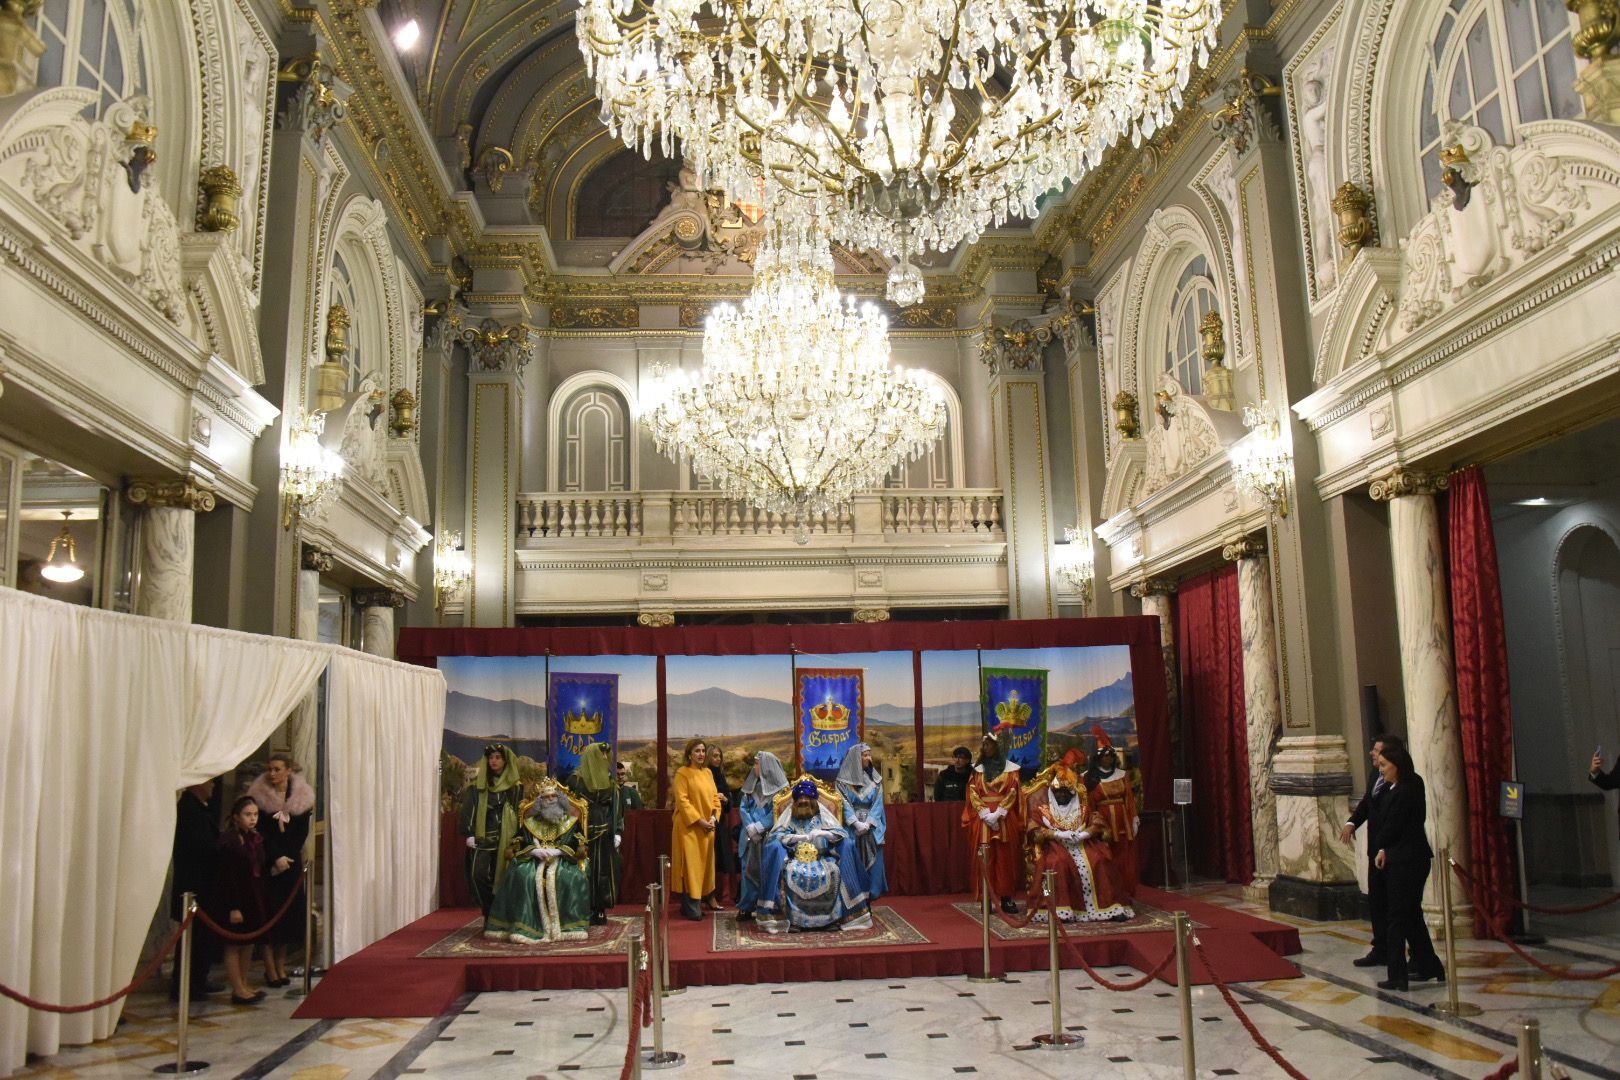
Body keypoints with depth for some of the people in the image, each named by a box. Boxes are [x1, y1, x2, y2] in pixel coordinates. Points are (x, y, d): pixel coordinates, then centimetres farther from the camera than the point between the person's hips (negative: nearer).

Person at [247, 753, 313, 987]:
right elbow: (261, 832, -6)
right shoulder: (260, 795, -4)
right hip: (267, 862, -2)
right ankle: (270, 968, 1)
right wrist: (276, 858, -13)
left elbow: (302, 834, 1)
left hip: (291, 862, 2)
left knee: (288, 913, 3)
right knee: (268, 911, -4)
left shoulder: (303, 797, 1)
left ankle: (281, 966, 12)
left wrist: (286, 858, -8)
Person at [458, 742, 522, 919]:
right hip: (482, 837, 1)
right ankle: (490, 912, -1)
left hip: (504, 839, 0)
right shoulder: (477, 786, 7)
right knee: (477, 874, -14)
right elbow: (468, 809, 4)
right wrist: (469, 834, -7)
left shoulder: (515, 787, 6)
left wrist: (516, 840, -4)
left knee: (500, 877, -2)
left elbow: (520, 812, 5)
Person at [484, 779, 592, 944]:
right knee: (522, 876, -31)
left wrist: (556, 851, -16)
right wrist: (535, 851, -11)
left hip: (562, 860, -2)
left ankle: (567, 927, -32)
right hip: (534, 859, 2)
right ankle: (525, 927, -31)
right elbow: (520, 843, 8)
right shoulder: (531, 822, 18)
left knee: (568, 878, -35)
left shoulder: (571, 821, 13)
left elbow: (575, 844, -1)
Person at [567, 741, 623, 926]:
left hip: (606, 835, 3)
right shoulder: (576, 779, -2)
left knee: (605, 871, 1)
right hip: (583, 833, -3)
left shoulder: (610, 781, 9)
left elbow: (617, 808, 7)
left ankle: (600, 910, 9)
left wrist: (618, 832, -2)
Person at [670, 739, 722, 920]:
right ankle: (691, 908, -5)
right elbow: (682, 800, -13)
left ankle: (696, 902, 15)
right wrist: (699, 820, -17)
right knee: (690, 864, -7)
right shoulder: (682, 773, -6)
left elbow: (714, 797, 12)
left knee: (703, 863, 8)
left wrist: (713, 818, -5)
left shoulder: (708, 773, 13)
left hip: (707, 827, 7)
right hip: (689, 826, -7)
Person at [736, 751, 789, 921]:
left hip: (769, 836, -4)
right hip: (750, 837, 4)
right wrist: (751, 828, -11)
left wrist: (759, 828, -14)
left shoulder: (779, 787, -3)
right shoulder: (751, 785, 10)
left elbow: (777, 812, -9)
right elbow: (743, 808, 5)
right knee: (749, 870, 2)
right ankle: (746, 908, 7)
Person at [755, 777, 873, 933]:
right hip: (796, 860, -1)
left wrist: (822, 833, -17)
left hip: (822, 859, 1)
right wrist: (800, 837, -18)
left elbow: (841, 834, 1)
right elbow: (775, 835, -7)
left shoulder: (822, 814, 10)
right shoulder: (790, 815, 8)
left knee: (833, 872, -30)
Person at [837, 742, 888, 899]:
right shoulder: (844, 779, -2)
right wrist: (857, 824, -18)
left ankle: (873, 892, 7)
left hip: (872, 826, 2)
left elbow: (878, 803, 0)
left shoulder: (875, 778, 6)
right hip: (852, 827, -2)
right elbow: (844, 804, -7)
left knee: (872, 859, 0)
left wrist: (867, 824, -12)